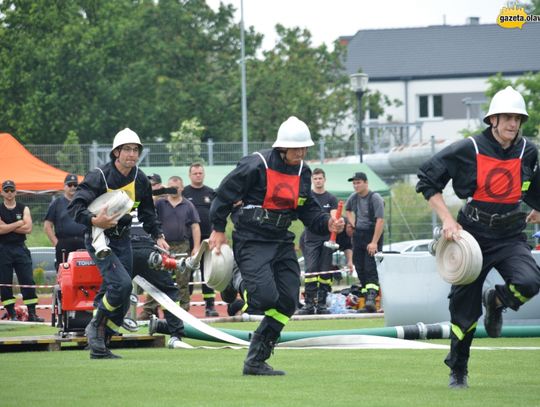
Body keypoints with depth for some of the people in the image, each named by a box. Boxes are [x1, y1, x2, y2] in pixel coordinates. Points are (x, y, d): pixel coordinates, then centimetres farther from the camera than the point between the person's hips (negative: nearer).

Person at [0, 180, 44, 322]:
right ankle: (12, 314, 6)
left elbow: (28, 228, -6)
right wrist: (19, 223, -7)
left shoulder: (23, 209, 8)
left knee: (28, 282, -4)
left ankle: (32, 313, -2)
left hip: (20, 248, 1)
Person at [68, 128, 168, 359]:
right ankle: (95, 327, -5)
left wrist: (158, 235, 8)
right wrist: (94, 221, -35)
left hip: (122, 240, 7)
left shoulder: (140, 180, 5)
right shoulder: (99, 177, -15)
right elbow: (75, 207, -19)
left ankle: (99, 347, 13)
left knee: (121, 300, 4)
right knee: (121, 283, -24)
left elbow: (147, 213, 19)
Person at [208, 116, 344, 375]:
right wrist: (218, 229, -3)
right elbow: (225, 194, -7)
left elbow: (308, 210, 13)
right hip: (251, 242, -7)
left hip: (282, 242, 7)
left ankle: (256, 361, 8)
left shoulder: (303, 172, 6)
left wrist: (327, 224, -7)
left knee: (287, 302, 0)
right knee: (266, 297, -22)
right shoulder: (256, 166, -15)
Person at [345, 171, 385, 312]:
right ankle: (366, 297, 11)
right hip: (358, 235, 7)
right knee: (360, 268, 6)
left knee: (370, 268, -17)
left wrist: (374, 242, -25)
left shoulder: (375, 198, -13)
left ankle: (371, 299, -28)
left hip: (372, 234, -7)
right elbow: (347, 209, 31)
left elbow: (380, 221, -20)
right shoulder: (354, 197, 8)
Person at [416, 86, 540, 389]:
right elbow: (427, 181, -4)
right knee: (464, 309, 1)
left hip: (510, 236, 2)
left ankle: (495, 301, 10)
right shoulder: (468, 150, -11)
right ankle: (457, 371, 22)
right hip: (473, 235, -2)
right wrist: (448, 220, -12)